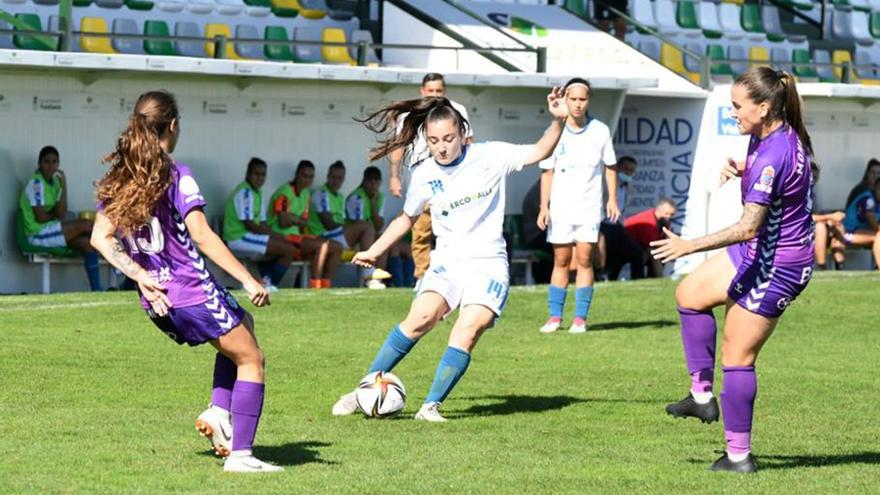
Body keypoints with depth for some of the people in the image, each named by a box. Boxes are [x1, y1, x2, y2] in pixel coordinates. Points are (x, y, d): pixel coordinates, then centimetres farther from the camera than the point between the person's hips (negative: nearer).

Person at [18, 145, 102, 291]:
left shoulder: (55, 181, 9)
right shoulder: (36, 183, -14)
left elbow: (61, 215, -2)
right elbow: (41, 217, -18)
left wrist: (63, 185, -7)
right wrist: (55, 214, 3)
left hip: (51, 231, 8)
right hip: (38, 233, -8)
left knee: (87, 243, -10)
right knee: (86, 225, -14)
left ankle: (96, 290, -13)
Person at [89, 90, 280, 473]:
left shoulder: (118, 179, 7)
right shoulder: (176, 176, -13)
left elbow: (100, 238, 3)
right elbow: (202, 238, -21)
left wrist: (140, 275, -2)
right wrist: (249, 282, -20)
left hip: (157, 302, 8)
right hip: (194, 294, -8)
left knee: (242, 326, 29)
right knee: (250, 360, 6)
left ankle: (218, 412, 14)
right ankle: (240, 454, -3)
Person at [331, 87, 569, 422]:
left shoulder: (490, 156, -4)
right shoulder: (424, 175, 2)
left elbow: (540, 152, -5)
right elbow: (407, 218, 19)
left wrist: (558, 121, -22)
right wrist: (374, 251, 15)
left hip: (488, 265, -1)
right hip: (447, 262, 1)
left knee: (467, 332, -22)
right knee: (421, 318, -23)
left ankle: (432, 405, -15)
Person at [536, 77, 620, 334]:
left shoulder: (600, 131, -1)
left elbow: (610, 166, 8)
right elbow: (547, 172, 4)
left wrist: (612, 199, -1)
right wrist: (543, 207, -1)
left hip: (589, 207, -1)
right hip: (560, 208, 1)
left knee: (584, 260, -6)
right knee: (561, 262, 3)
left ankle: (580, 318, -2)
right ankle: (555, 316, 8)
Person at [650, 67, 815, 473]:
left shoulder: (774, 155, -30)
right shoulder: (769, 135, 0)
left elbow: (748, 227, -33)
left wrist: (689, 246, -28)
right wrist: (741, 171, 0)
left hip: (776, 266, -10)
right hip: (760, 253, 11)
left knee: (737, 356, -2)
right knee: (690, 293, 19)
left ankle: (739, 455, 7)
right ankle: (703, 395, 20)